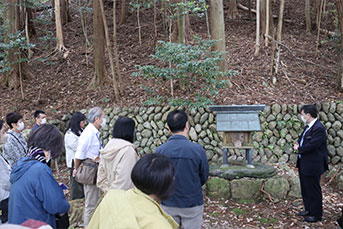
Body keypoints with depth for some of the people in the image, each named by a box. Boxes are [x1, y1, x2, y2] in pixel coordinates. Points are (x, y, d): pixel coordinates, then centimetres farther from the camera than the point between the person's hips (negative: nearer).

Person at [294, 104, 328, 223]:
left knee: (313, 190, 3)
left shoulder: (319, 128, -23)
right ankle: (309, 209, 36)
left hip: (313, 166, -10)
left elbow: (310, 146, -28)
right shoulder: (308, 126, 7)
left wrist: (299, 149, -12)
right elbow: (302, 137, 21)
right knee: (305, 189, 21)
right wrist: (298, 142, 0)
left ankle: (316, 214, 17)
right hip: (304, 164, 10)